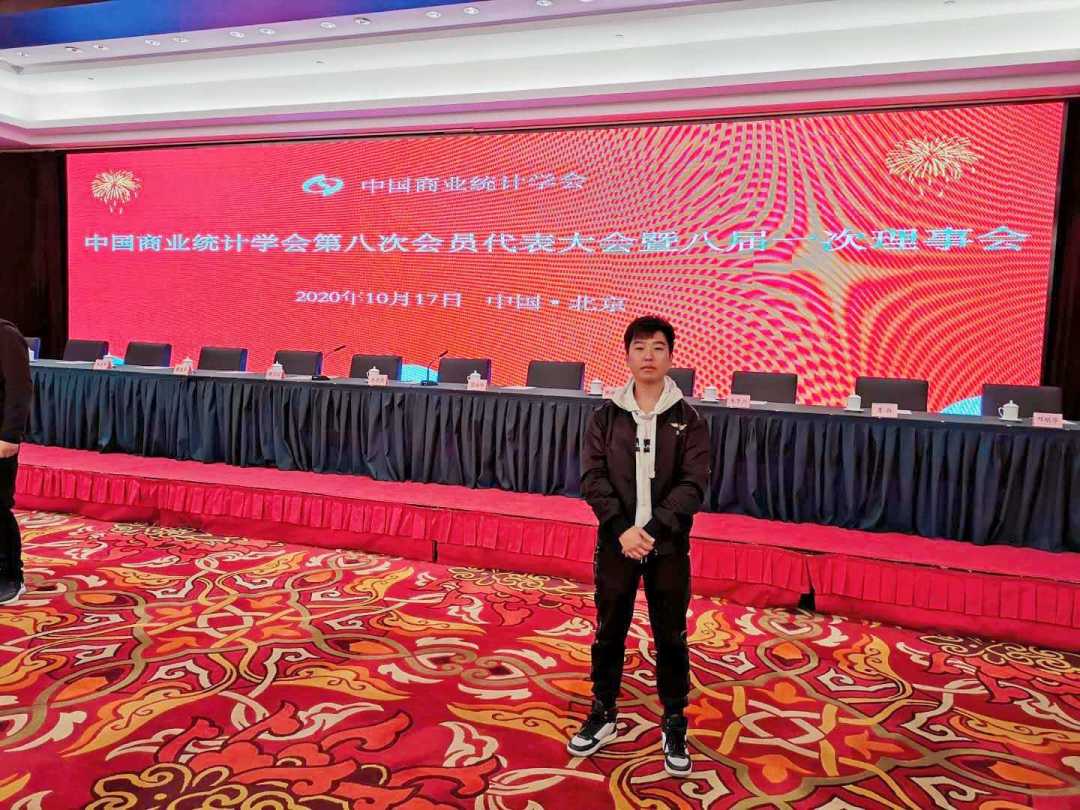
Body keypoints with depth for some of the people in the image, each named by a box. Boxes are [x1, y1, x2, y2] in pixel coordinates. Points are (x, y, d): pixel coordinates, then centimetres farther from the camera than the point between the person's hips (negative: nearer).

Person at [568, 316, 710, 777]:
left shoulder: (688, 420, -3)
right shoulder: (607, 416, 0)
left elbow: (694, 485, -9)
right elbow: (592, 477, -5)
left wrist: (651, 530, -19)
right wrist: (623, 529, -17)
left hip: (669, 546, -1)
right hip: (616, 542, 1)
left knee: (671, 638, 9)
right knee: (609, 633, 13)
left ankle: (674, 727, 26)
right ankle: (603, 715, 31)